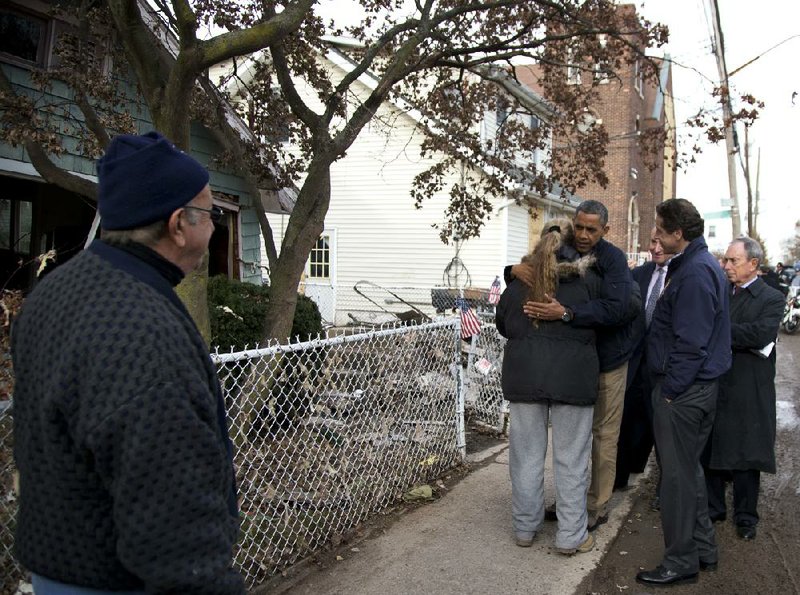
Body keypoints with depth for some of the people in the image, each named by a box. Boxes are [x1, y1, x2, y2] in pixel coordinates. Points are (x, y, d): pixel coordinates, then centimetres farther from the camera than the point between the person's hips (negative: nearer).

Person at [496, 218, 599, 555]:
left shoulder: (520, 279, 7)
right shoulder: (587, 280, -1)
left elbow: (502, 323, 15)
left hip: (523, 372, 3)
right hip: (571, 373, -2)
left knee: (527, 453, 12)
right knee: (571, 457, 6)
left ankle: (525, 527, 24)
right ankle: (571, 536, 14)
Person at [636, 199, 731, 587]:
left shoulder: (695, 273, -21)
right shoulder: (699, 263, 12)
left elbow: (690, 343, -23)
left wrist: (670, 390, -17)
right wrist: (667, 386, 15)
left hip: (683, 391, -10)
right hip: (696, 386, 10)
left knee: (678, 475, 1)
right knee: (689, 468, 20)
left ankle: (681, 562, 14)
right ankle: (703, 548, 32)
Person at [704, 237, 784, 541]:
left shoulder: (772, 298, -5)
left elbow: (761, 334, -22)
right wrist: (740, 337, -14)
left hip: (748, 393, -4)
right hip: (714, 385, 5)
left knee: (745, 456, 6)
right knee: (711, 451, 12)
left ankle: (745, 516, 20)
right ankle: (713, 508, 27)